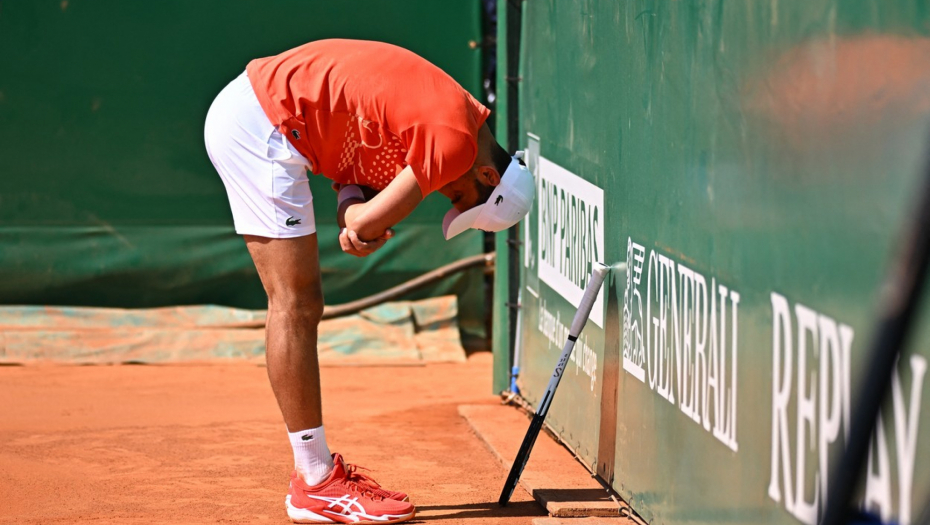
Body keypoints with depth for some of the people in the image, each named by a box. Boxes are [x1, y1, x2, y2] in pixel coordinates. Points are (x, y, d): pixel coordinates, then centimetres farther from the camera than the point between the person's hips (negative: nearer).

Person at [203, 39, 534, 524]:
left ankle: (317, 470, 18)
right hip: (261, 124, -10)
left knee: (299, 306, 12)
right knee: (296, 306, -8)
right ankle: (315, 486, -4)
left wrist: (354, 214, -11)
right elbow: (372, 221, -16)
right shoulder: (456, 143, -17)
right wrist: (358, 218, 5)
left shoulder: (445, 115, 12)